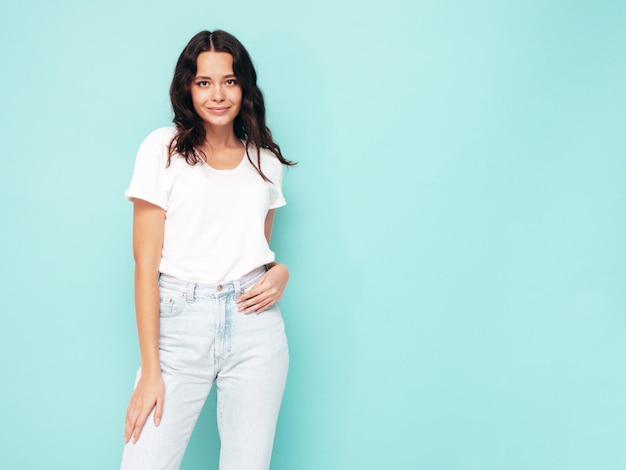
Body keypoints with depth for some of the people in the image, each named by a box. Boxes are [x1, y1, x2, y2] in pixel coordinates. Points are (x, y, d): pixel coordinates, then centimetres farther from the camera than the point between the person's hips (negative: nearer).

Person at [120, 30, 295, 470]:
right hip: (180, 322, -3)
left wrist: (280, 272, -3)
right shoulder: (164, 148, 1)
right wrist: (150, 370, -9)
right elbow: (146, 261, -4)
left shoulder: (266, 160, 13)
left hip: (255, 323, 3)